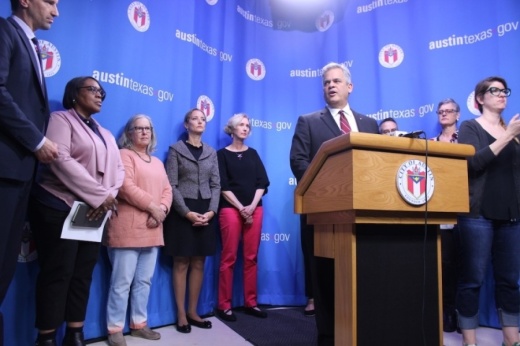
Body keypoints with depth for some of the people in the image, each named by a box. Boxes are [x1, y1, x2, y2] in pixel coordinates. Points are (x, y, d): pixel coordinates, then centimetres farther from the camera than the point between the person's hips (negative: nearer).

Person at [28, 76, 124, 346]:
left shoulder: (106, 135, 20)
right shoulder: (61, 120, -1)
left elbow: (118, 169, 10)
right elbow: (61, 160, -16)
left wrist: (108, 197, -11)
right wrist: (100, 195, -19)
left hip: (95, 211, 6)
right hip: (59, 208, -6)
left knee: (83, 273, 7)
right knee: (58, 273, -4)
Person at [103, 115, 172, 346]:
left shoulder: (157, 162, 21)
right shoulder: (124, 155, -1)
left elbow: (167, 190, 12)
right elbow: (126, 188, -14)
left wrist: (162, 210, -7)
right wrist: (152, 207, -13)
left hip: (152, 230, 7)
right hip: (127, 229, -7)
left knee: (144, 280, 11)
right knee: (122, 282, -3)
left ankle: (139, 324, 22)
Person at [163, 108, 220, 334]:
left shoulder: (212, 152, 13)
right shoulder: (176, 150, 1)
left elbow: (216, 185, 8)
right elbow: (171, 185, -7)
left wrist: (211, 211, -7)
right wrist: (187, 213, -15)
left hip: (206, 212, 4)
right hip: (182, 212, -4)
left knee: (199, 263, 8)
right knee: (182, 264, 1)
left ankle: (192, 312, 20)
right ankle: (181, 315, 13)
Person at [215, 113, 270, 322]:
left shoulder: (253, 154, 15)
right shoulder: (222, 154, 4)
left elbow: (262, 182, 7)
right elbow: (223, 186, -4)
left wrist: (252, 206, -8)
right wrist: (241, 208, -11)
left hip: (255, 208, 4)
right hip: (230, 208, -4)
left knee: (251, 257, 5)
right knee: (229, 257, -3)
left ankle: (250, 303, 14)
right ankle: (224, 305, 5)